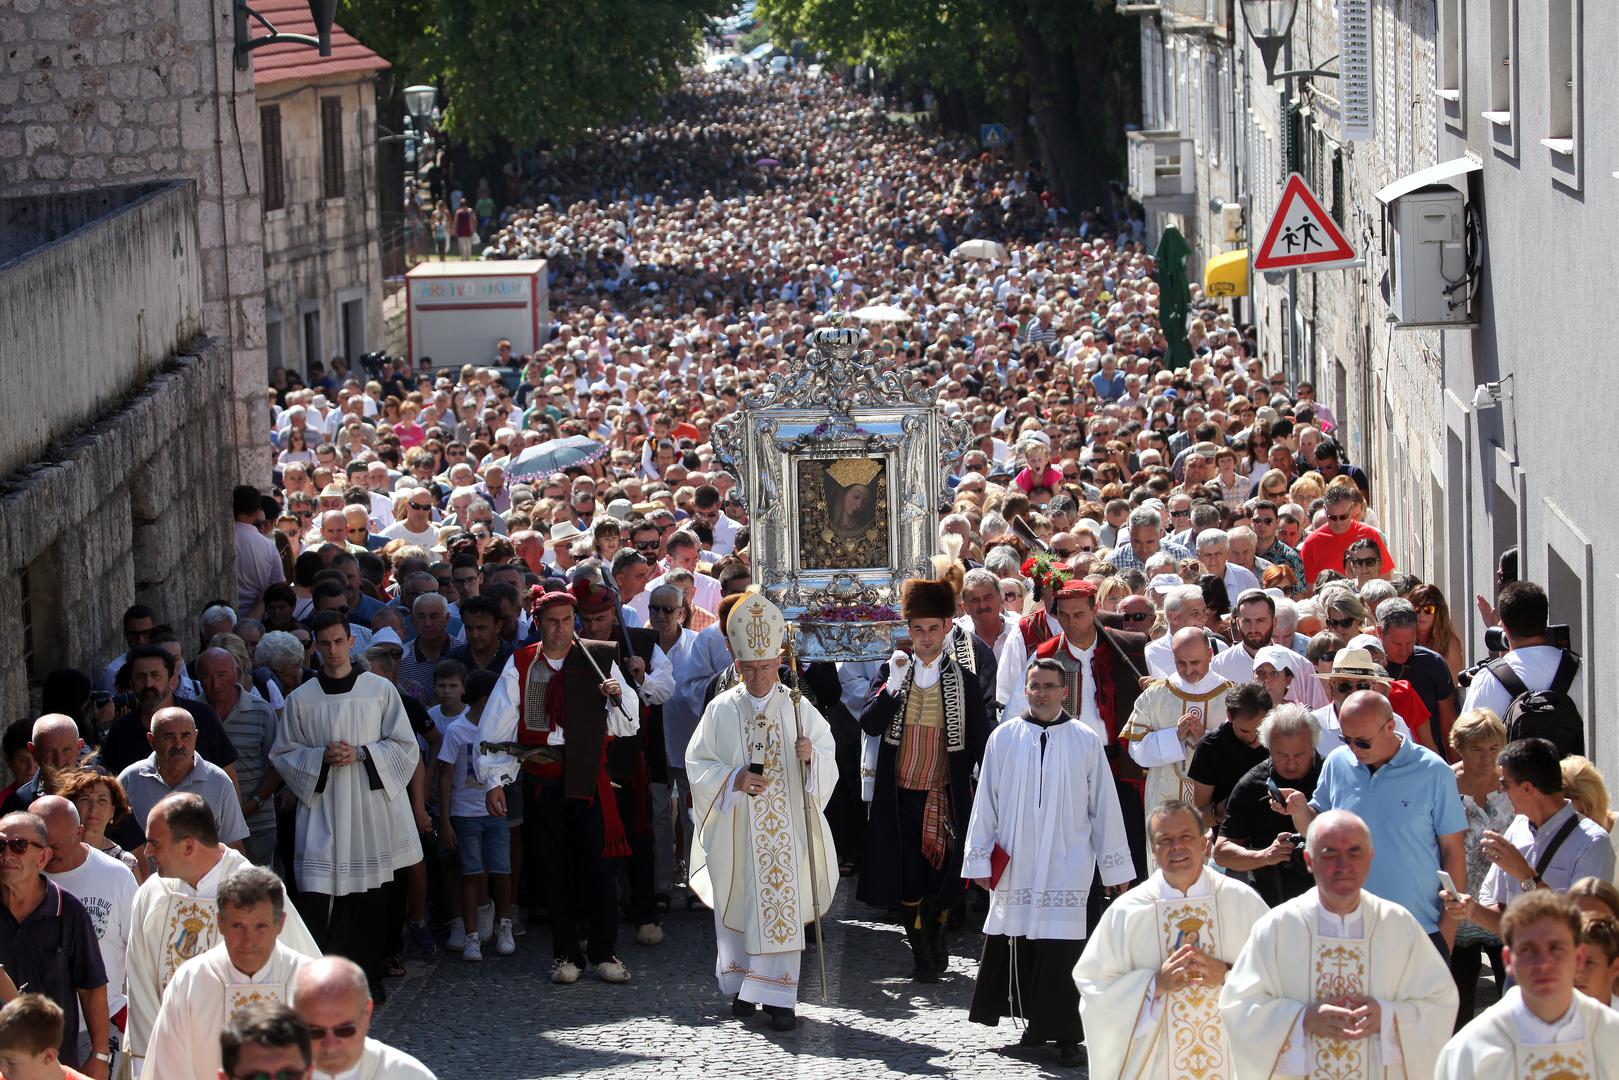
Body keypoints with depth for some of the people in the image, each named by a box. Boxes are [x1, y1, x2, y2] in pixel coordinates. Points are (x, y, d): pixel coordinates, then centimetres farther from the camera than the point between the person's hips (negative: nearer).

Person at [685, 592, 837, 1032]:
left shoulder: (798, 709, 2)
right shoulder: (721, 710, 1)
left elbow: (828, 760, 5)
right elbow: (698, 764, 2)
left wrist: (811, 756, -17)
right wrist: (734, 779, -14)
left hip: (785, 829, 0)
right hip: (735, 831, 0)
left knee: (780, 906, -4)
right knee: (738, 905, 7)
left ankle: (777, 994, 0)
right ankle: (743, 988, 22)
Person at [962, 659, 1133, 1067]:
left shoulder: (1086, 741, 1)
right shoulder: (1004, 738, 3)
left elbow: (1105, 806, 5)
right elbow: (985, 802, 8)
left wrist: (1115, 867, 6)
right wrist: (979, 859, 6)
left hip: (1067, 863, -2)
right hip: (1015, 862, 2)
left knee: (1061, 949, -8)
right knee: (1019, 946, 4)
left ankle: (1065, 1034, -3)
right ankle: (1038, 1021, 19)